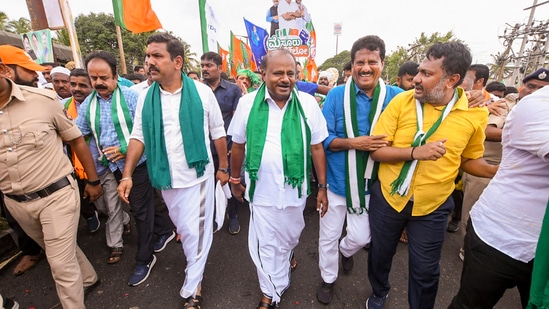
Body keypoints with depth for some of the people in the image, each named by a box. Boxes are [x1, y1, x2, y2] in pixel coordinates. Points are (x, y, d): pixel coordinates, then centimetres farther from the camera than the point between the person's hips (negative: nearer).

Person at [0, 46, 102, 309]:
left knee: (61, 264, 4)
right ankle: (88, 278, 49)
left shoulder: (43, 99, -11)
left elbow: (77, 140, -2)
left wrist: (93, 181, 1)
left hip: (56, 195, -4)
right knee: (59, 254, 24)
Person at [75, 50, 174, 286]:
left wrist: (126, 149, -23)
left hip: (137, 163, -6)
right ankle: (165, 230, 43)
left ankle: (144, 259, 21)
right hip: (114, 166, 6)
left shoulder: (130, 96, -12)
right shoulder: (87, 104, 5)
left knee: (140, 209, 3)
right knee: (141, 204, 18)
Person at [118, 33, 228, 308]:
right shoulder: (146, 98, 1)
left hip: (197, 175, -3)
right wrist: (127, 175, -2)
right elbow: (138, 137, 5)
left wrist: (223, 167, 2)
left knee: (195, 231, 6)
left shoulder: (202, 92, -8)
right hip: (167, 178, 4)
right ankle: (194, 264, 51)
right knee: (183, 227, 22)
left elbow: (218, 133, -2)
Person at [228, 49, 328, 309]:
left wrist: (322, 187, 1)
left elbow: (317, 148, -1)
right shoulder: (248, 103, -8)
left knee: (289, 238, 25)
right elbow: (238, 145, 2)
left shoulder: (308, 103, -7)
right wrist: (235, 180, 10)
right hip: (261, 191, -1)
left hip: (295, 190, 2)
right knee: (265, 246, 14)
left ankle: (285, 256, 61)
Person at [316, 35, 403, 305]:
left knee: (361, 237, 15)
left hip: (370, 183, 1)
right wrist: (355, 143, -24)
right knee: (329, 236, 14)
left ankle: (345, 251, 53)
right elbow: (323, 139, -11)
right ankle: (328, 278, 42)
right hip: (336, 181, -1)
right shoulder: (336, 95, -10)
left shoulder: (396, 97, -6)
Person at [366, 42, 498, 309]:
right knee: (380, 254, 21)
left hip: (432, 207, 0)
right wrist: (415, 151, -26)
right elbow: (375, 150, -13)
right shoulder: (401, 101, -11)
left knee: (425, 270, 15)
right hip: (387, 197, 1)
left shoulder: (475, 114, -6)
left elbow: (468, 159, 8)